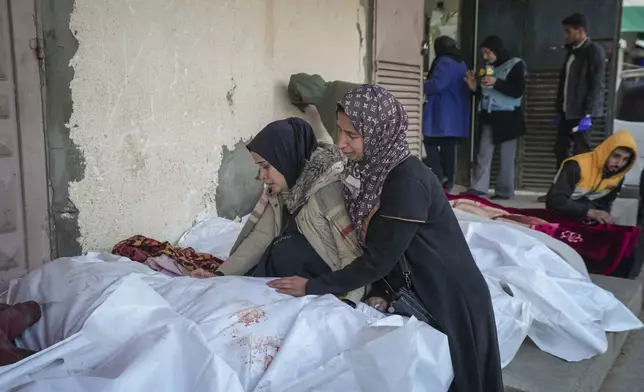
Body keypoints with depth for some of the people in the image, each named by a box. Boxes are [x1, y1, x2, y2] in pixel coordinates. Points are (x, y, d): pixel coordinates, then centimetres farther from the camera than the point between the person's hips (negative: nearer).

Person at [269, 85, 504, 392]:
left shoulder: (408, 182, -28)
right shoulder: (369, 169, -3)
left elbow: (379, 259, -25)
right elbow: (368, 245, 2)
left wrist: (313, 287, -19)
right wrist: (381, 292, -12)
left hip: (451, 299, -7)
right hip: (413, 294, 7)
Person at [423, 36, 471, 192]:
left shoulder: (445, 62, -11)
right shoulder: (461, 64, 18)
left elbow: (437, 85, -21)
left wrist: (423, 85, -1)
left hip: (442, 114, -8)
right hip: (455, 115, 9)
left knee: (431, 143, -2)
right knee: (448, 146, 8)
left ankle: (438, 177, -12)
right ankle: (447, 181, 8)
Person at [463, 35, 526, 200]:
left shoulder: (515, 65, -2)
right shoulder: (488, 67, 15)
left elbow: (518, 91, -13)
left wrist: (496, 82, -20)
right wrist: (475, 88, 2)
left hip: (507, 117, -5)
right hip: (489, 116, 6)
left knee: (506, 156, -2)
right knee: (484, 153, -3)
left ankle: (504, 191, 4)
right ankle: (478, 188, -5)